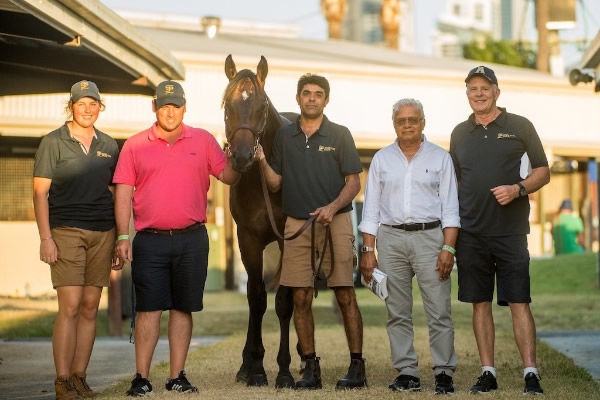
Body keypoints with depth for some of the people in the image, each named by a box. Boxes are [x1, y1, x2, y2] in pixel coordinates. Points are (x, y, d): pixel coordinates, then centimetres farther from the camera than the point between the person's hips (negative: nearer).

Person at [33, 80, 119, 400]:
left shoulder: (108, 146, 12)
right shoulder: (53, 143, 0)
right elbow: (40, 193, -2)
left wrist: (120, 236, 11)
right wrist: (45, 238, -10)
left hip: (102, 234, 4)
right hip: (66, 232, -4)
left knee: (90, 307, 4)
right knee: (69, 306, -11)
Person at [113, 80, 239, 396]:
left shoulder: (202, 140, 7)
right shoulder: (135, 145, 5)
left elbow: (228, 176, 7)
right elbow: (124, 192, 3)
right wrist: (123, 236, -4)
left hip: (192, 239, 1)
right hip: (150, 240, -1)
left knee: (182, 309, 6)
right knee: (149, 309, -3)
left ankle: (177, 376, 13)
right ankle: (141, 378, 0)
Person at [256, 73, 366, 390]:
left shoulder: (340, 135, 2)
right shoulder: (284, 136, 10)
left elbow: (353, 182, 0)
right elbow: (275, 184, 11)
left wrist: (333, 206, -17)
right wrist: (262, 161, -7)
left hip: (334, 222, -3)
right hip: (297, 223, 3)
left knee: (345, 296, -4)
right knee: (301, 298, 2)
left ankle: (357, 367, 3)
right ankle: (310, 368, 11)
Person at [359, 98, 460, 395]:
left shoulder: (440, 158, 7)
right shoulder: (381, 159, 12)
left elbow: (450, 207, 3)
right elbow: (371, 209, 11)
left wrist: (448, 248, -7)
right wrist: (368, 251, 3)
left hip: (429, 237, -2)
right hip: (391, 239, 2)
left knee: (439, 311, -7)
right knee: (397, 313, 2)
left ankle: (444, 373, -2)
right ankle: (407, 374, 8)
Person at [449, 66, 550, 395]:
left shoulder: (520, 127, 4)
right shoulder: (460, 133, 13)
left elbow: (543, 172, 5)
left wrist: (518, 189, -13)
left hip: (510, 230, -3)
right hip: (470, 232, 3)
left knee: (519, 302, -7)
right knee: (480, 303, 5)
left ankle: (531, 374, -6)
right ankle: (488, 373, 11)